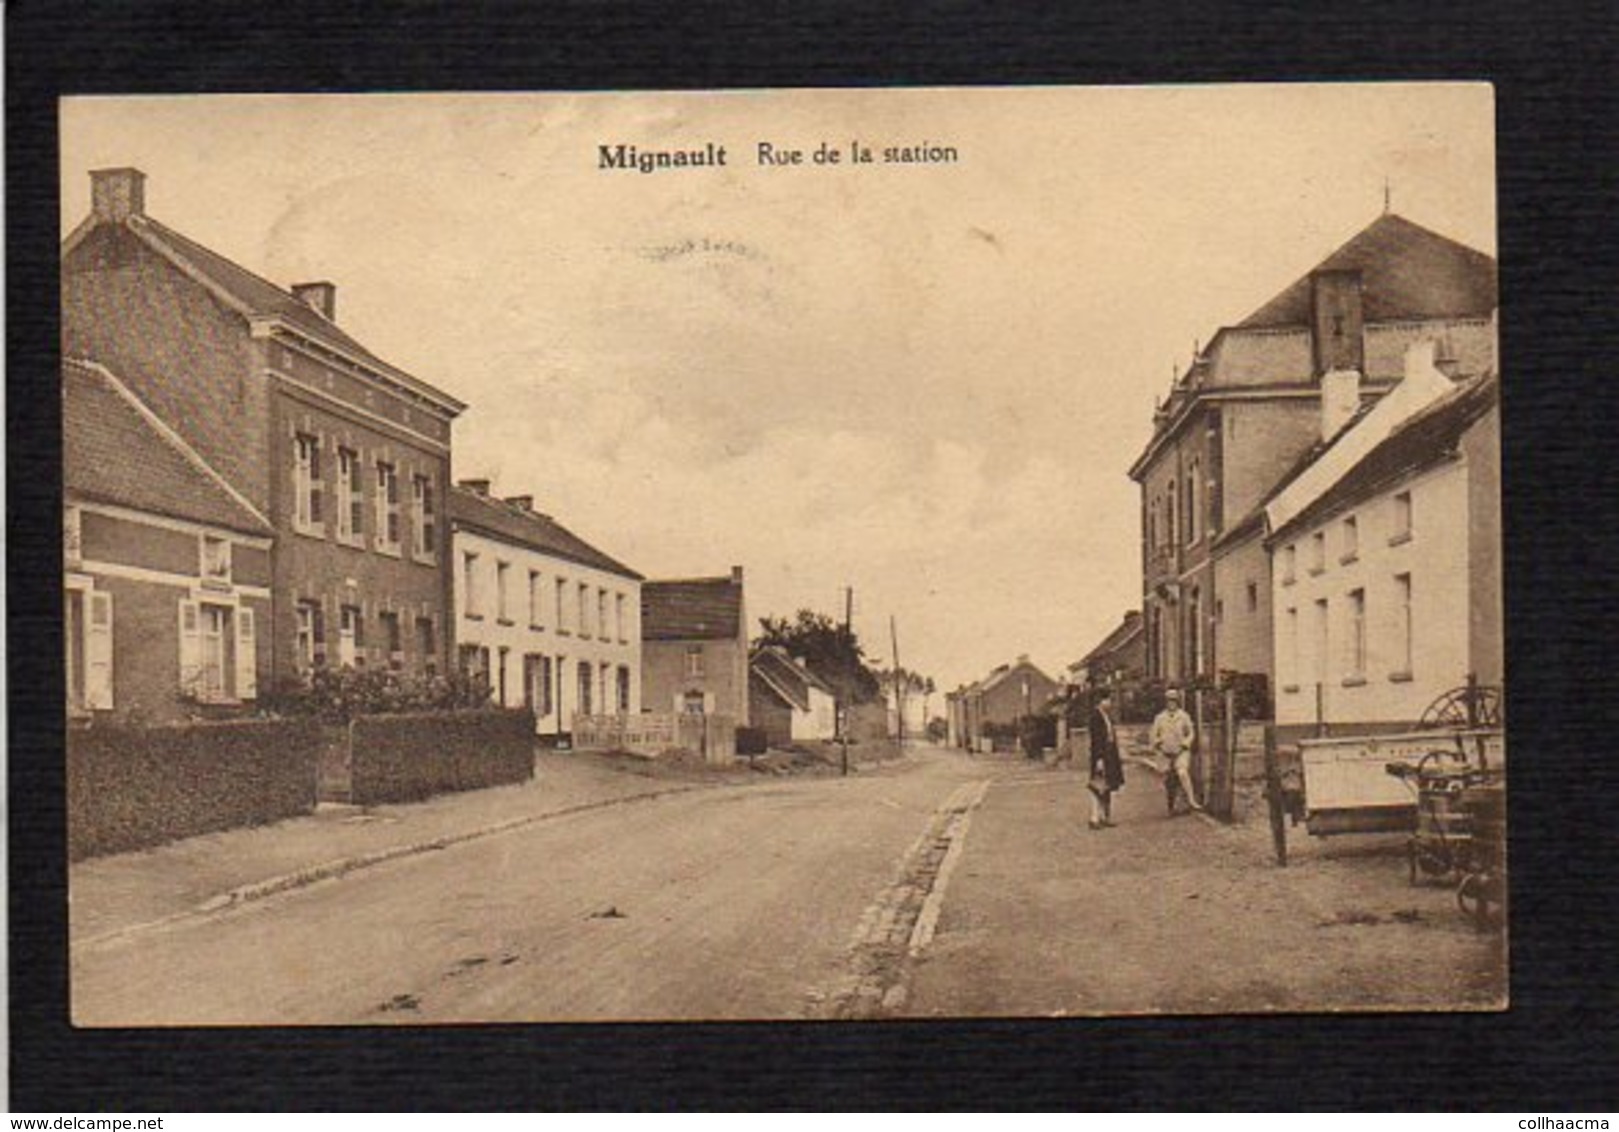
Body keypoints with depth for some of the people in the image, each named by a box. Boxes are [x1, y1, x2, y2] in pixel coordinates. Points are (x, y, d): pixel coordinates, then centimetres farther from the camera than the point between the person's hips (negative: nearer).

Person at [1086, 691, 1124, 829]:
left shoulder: (1107, 715, 13)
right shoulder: (1095, 715, -15)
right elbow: (1095, 739, -19)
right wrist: (1099, 759, -22)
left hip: (1110, 754, 10)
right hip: (1101, 754, -10)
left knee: (1108, 787, 12)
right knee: (1099, 788, -7)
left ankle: (1106, 818, 17)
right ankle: (1095, 819, -3)